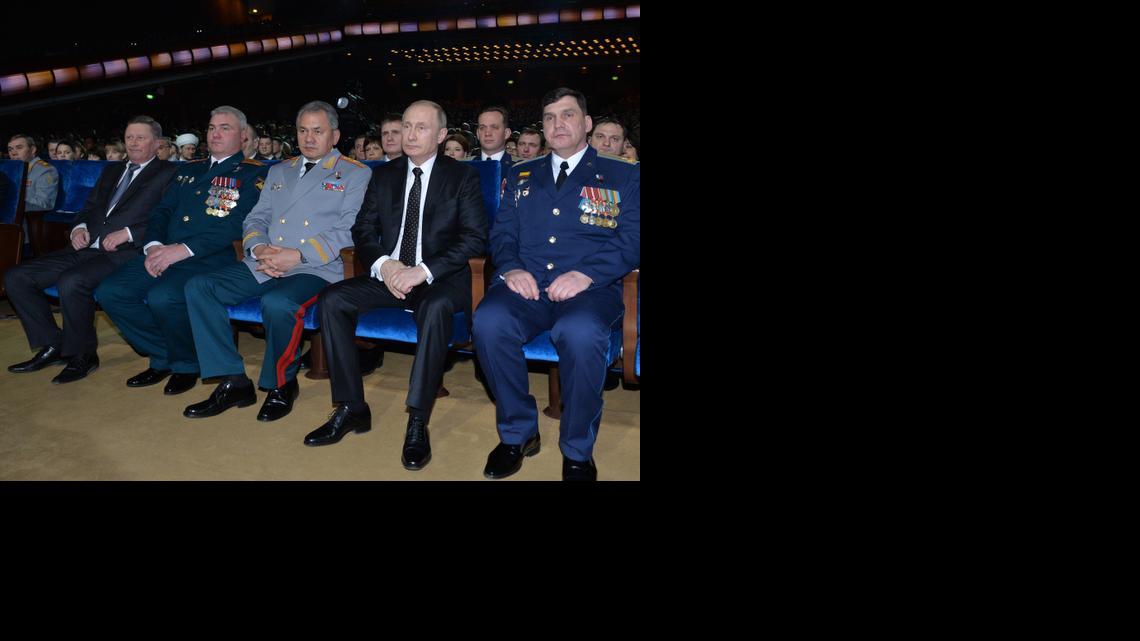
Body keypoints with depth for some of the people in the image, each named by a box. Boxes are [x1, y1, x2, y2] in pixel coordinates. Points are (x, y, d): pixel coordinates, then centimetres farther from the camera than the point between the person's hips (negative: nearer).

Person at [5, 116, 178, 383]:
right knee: (16, 277, -3)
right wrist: (80, 228, 5)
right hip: (87, 249, 8)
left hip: (123, 252, -8)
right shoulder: (111, 170, 26)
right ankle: (52, 346, 7)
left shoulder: (168, 174, 3)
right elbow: (90, 207, 27)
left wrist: (127, 232, -18)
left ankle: (82, 355, -12)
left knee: (71, 281, -33)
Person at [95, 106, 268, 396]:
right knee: (109, 291, -11)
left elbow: (237, 223, -11)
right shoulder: (188, 170, 25)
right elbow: (162, 211, 20)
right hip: (163, 253, 7)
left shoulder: (254, 173, 2)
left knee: (163, 296, -32)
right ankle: (163, 357, 7)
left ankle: (186, 364, -3)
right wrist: (153, 245, -2)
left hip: (208, 259, -7)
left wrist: (184, 250, -19)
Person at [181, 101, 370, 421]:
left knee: (277, 303, -36)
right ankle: (234, 382, -7)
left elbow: (349, 230, -7)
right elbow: (256, 219, 21)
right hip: (262, 264, 7)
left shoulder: (355, 174, 5)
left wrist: (298, 255, -18)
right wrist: (259, 248, -4)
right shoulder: (279, 171, 24)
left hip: (315, 268, -6)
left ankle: (281, 385, -9)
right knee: (198, 287, -12)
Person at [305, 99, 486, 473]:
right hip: (388, 274, 5)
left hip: (440, 278, -4)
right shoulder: (384, 174, 14)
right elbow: (363, 230, 10)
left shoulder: (462, 176, 2)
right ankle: (352, 409, -12)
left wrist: (425, 270, -20)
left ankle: (418, 422, -31)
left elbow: (475, 236, -9)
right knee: (330, 300, -19)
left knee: (436, 307, -38)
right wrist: (383, 264, -12)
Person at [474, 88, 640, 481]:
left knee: (580, 332, -38)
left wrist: (586, 274, -16)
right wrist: (511, 268, -7)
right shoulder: (521, 176, 23)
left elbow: (632, 241, 1)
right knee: (489, 322, -31)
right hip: (526, 286, 3)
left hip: (589, 287, -3)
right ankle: (517, 434, -9)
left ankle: (577, 452, -15)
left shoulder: (622, 176, 13)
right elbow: (501, 234, 17)